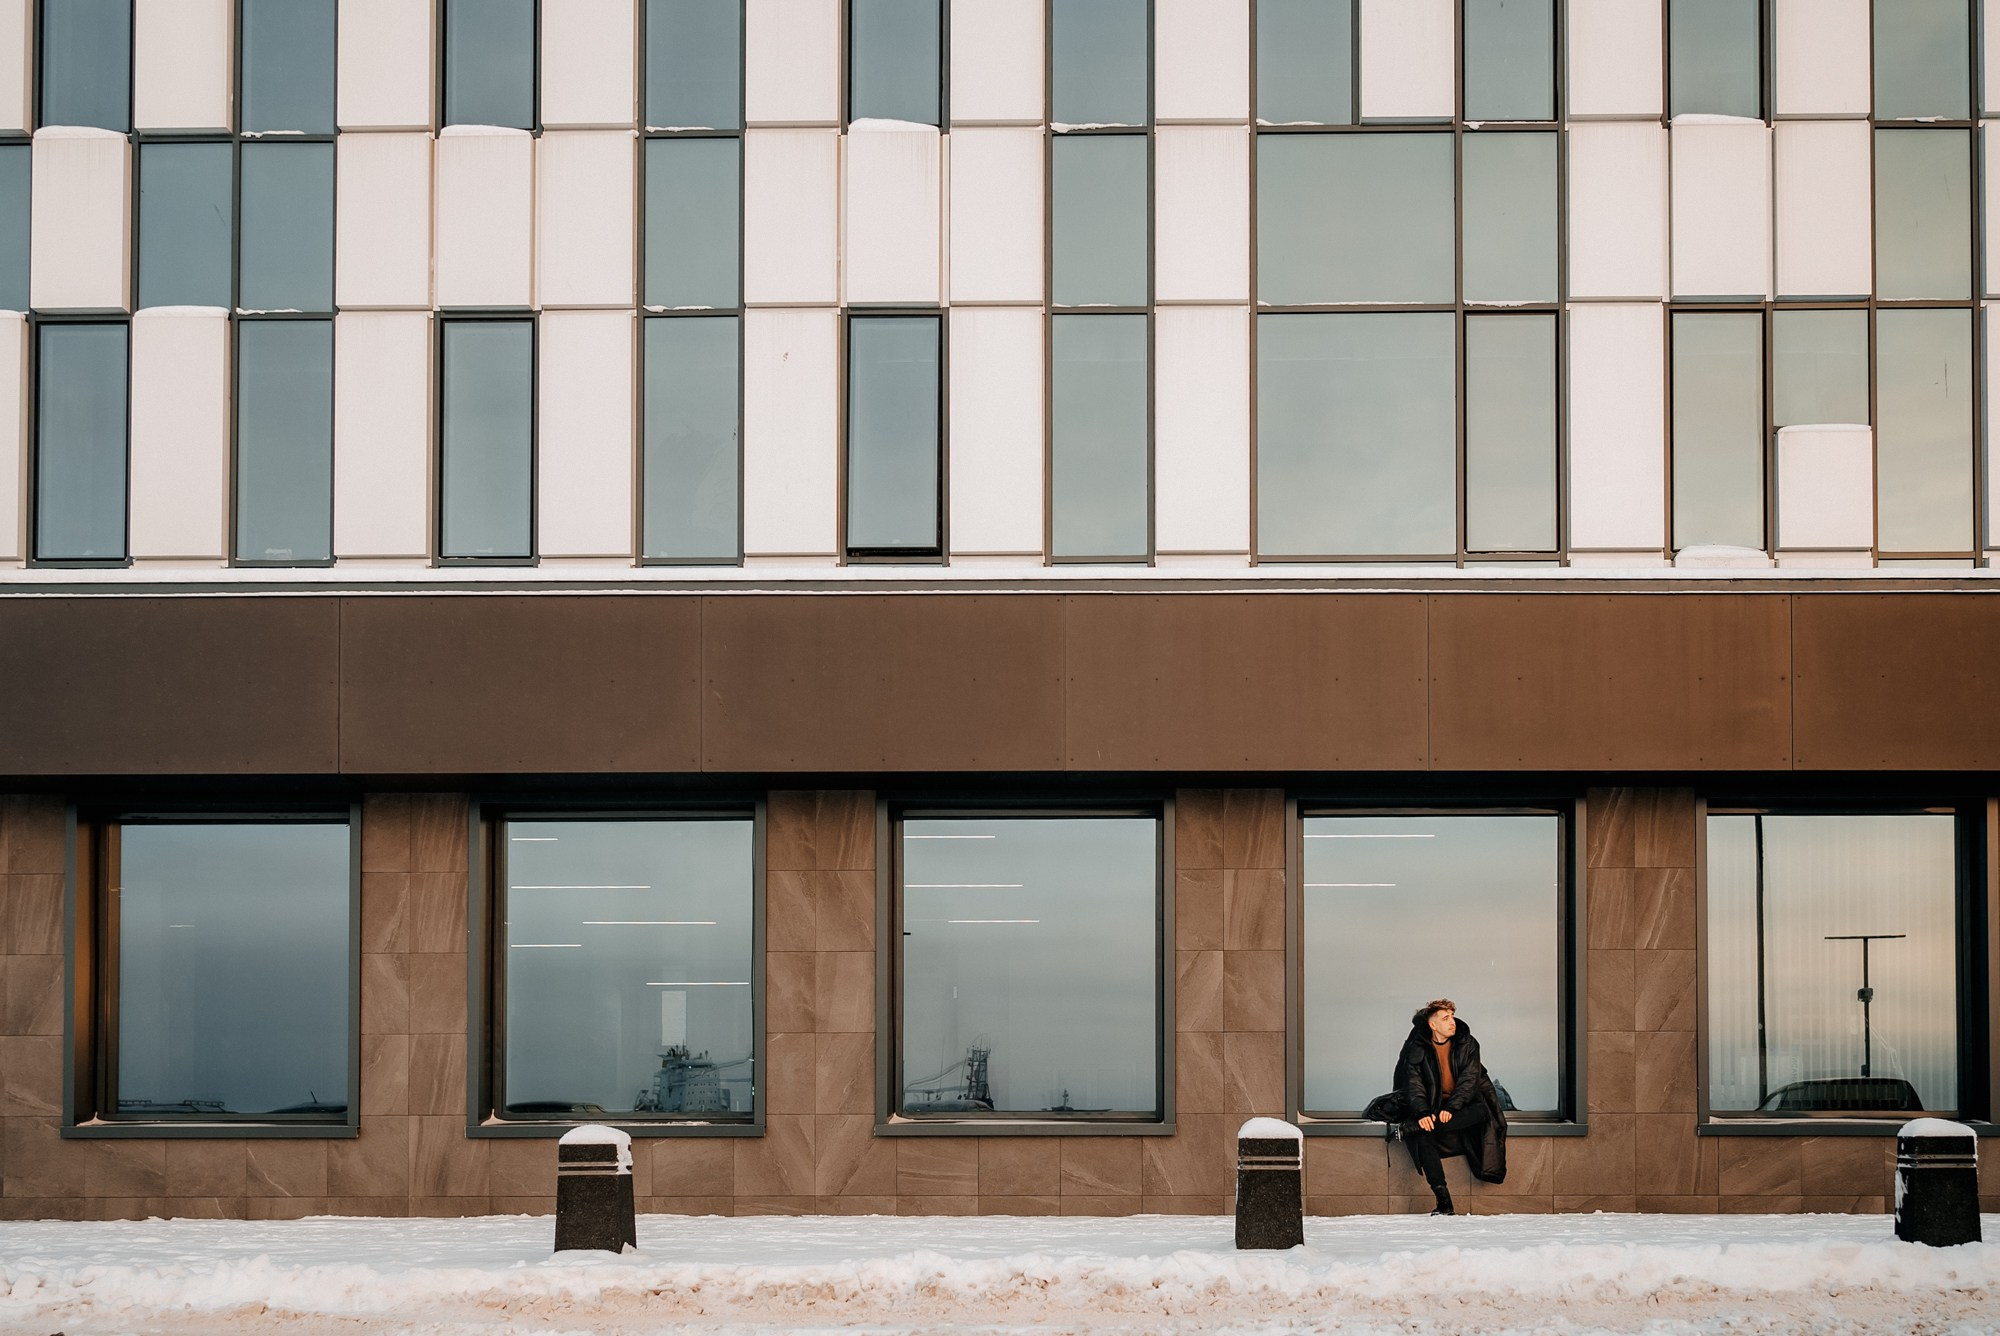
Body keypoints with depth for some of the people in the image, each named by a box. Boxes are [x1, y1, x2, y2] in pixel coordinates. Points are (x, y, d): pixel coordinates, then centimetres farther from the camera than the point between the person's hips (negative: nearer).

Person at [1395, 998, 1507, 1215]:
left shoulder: (1467, 1044, -1)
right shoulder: (1417, 1048, -2)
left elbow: (1469, 1079, -11)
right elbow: (1414, 1083, -9)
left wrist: (1452, 1108, -25)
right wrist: (1422, 1113, -27)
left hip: (1462, 1105, 1)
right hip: (1432, 1105, -1)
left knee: (1482, 1111, -34)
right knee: (1423, 1138, -30)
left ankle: (1409, 1129, -37)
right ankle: (1444, 1203, -31)